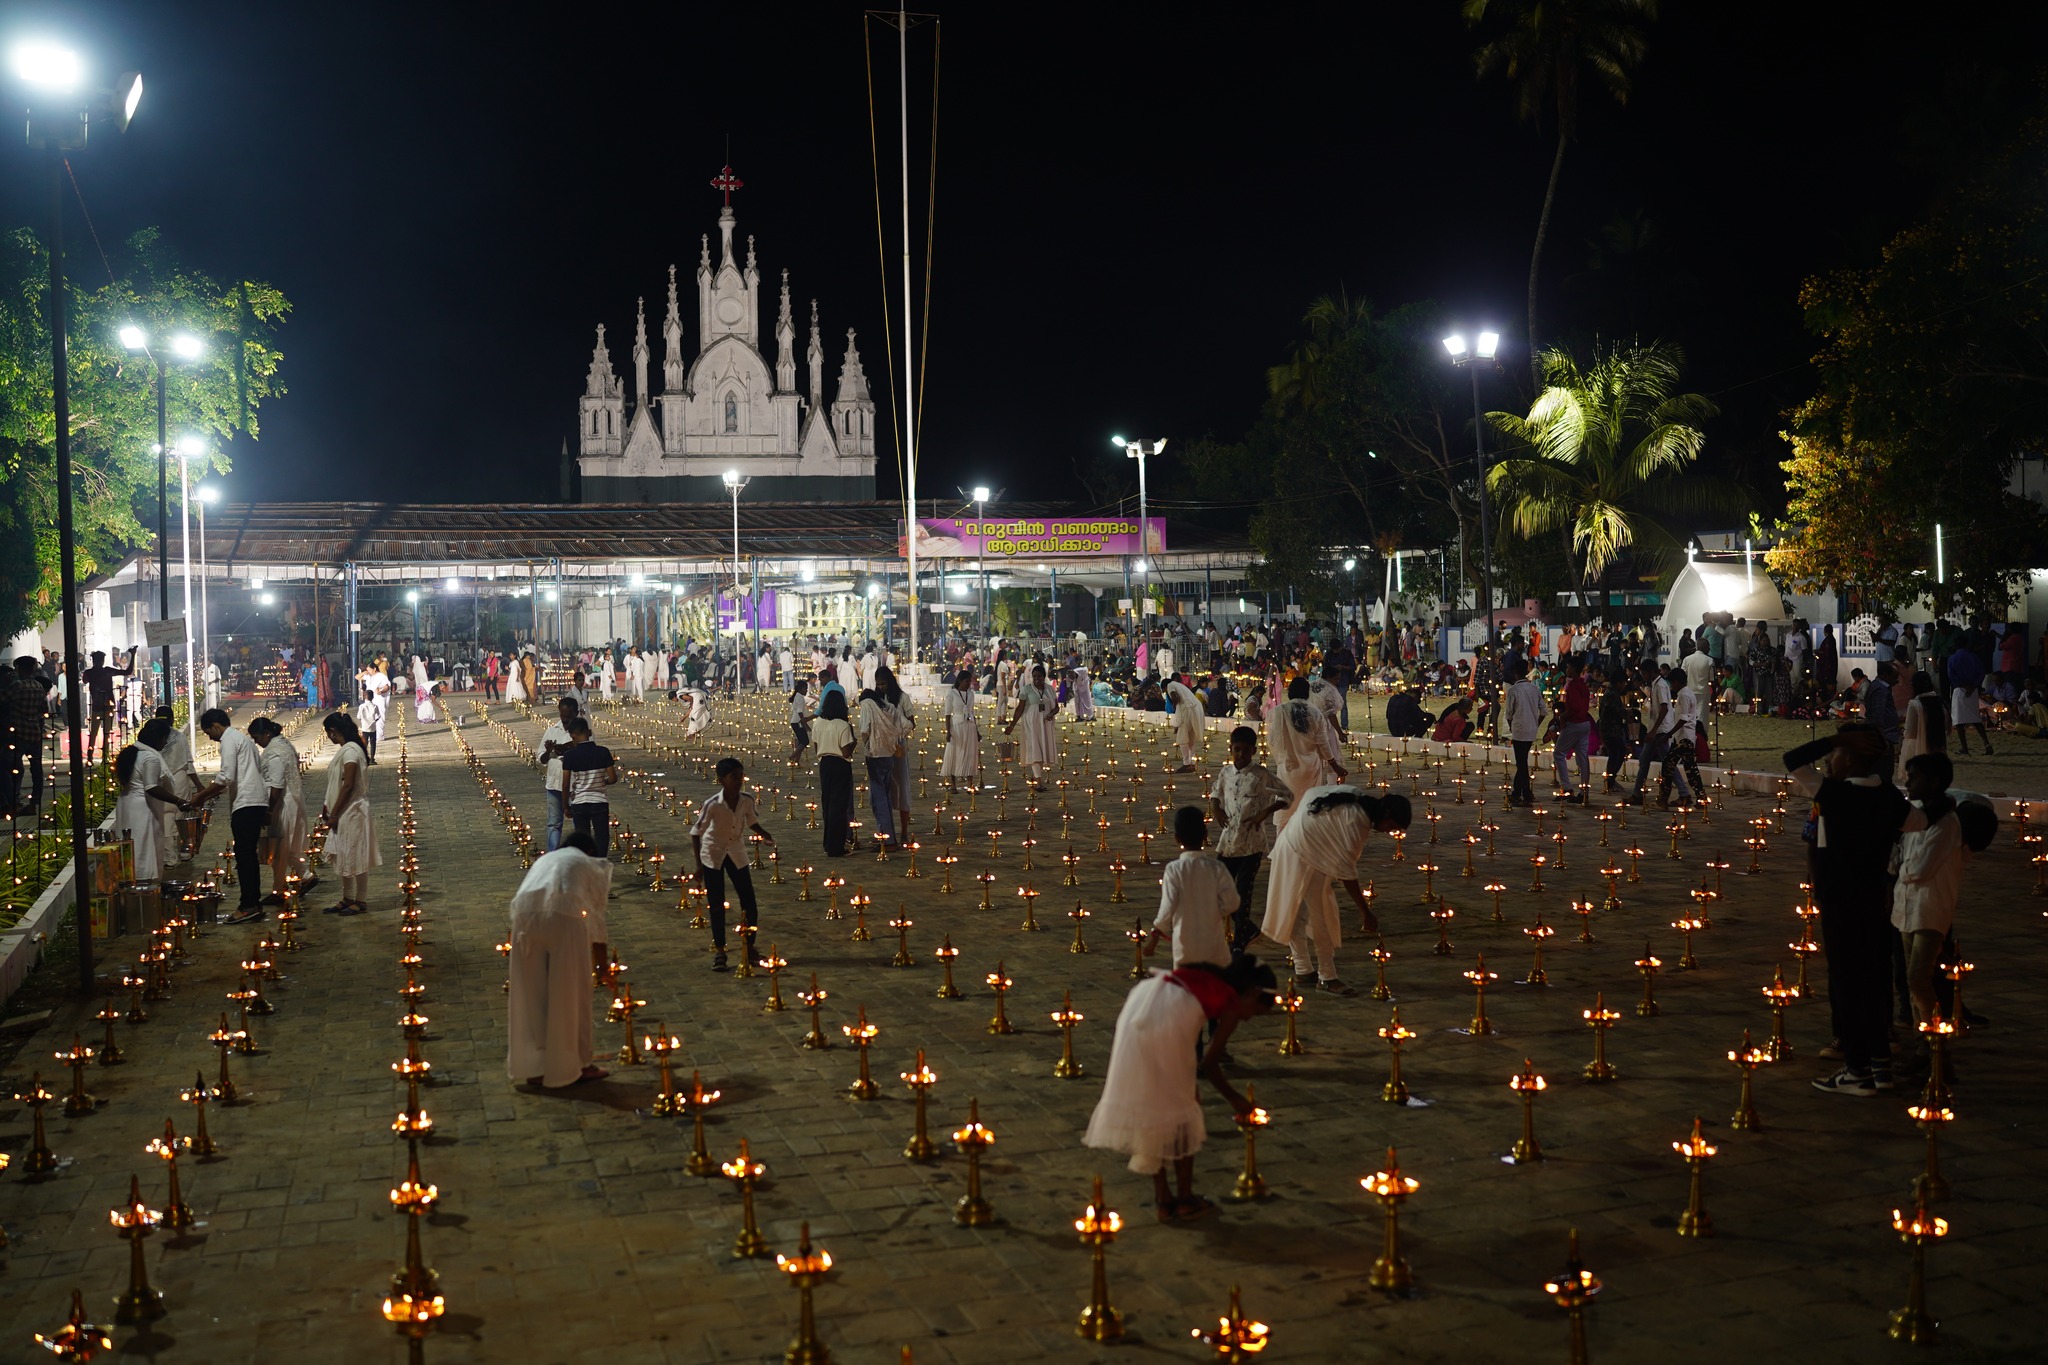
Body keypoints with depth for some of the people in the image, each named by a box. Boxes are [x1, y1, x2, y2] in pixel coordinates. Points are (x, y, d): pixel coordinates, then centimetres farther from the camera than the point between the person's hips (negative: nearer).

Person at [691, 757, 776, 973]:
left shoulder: (747, 800, -15)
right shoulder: (712, 804, -27)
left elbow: (752, 822, 5)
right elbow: (696, 833, -18)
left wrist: (766, 835, -14)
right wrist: (699, 864, -19)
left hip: (736, 852, 4)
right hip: (713, 854, -4)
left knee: (749, 901, 3)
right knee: (717, 905, -1)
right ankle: (719, 951, 11)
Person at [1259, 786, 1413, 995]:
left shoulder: (1354, 795, 4)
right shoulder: (1357, 822, -21)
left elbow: (1303, 796, 12)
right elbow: (1346, 871, -19)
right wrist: (1365, 911, -14)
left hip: (1287, 843, 10)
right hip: (1306, 858, -10)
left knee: (1291, 912, 16)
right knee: (1322, 918, -1)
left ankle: (1303, 970, 27)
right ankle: (1327, 977, 8)